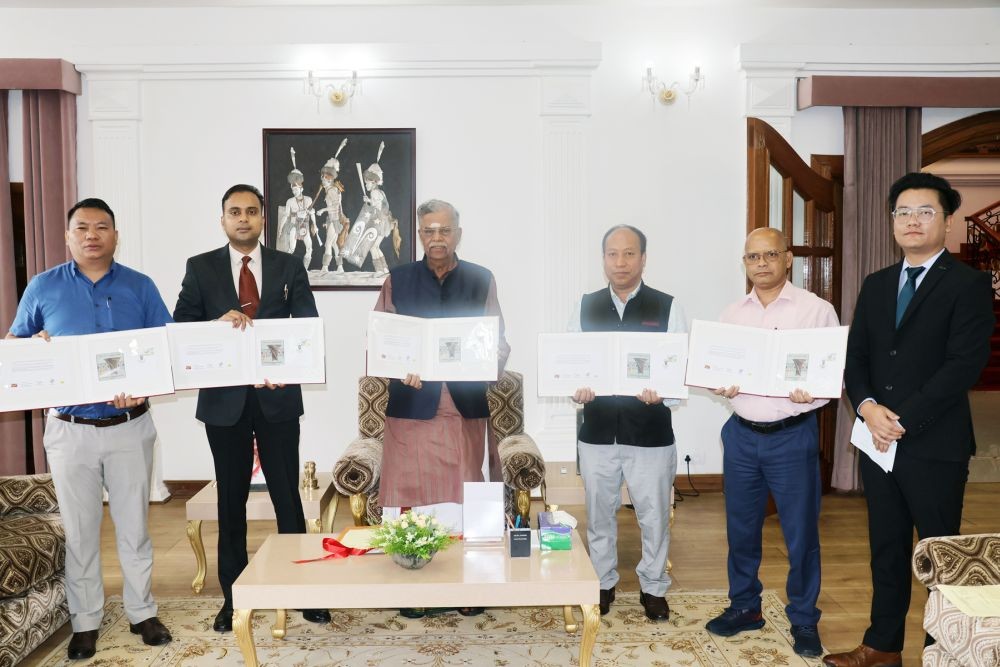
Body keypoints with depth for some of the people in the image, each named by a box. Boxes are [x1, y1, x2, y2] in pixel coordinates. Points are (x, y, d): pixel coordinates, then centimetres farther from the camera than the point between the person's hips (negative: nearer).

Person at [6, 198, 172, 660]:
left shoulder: (140, 287, 2)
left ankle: (142, 613, 22)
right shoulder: (43, 287, 3)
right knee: (80, 531, 9)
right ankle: (85, 622, 22)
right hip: (70, 429, 0)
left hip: (130, 426, 0)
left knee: (134, 525, 9)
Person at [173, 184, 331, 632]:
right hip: (224, 398, 1)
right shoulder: (200, 268, 4)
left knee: (288, 494, 6)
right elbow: (180, 326, -1)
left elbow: (309, 327, -2)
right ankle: (233, 594, 24)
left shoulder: (289, 267, 4)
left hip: (278, 395, 0)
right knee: (231, 498, 11)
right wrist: (219, 322, -22)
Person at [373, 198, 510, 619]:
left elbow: (498, 341, 5)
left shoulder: (481, 280, 7)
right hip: (412, 403, 0)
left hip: (465, 405, 1)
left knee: (464, 497, 7)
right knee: (411, 495, 3)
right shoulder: (397, 280, 6)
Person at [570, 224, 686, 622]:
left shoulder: (667, 307, -2)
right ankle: (603, 582, 34)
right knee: (599, 514, 15)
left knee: (653, 515, 10)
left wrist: (662, 394, -24)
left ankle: (653, 587, 31)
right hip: (597, 430, 2)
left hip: (650, 432, -2)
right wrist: (576, 390, -14)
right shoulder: (586, 307, 6)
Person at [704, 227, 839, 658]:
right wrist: (723, 388, -9)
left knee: (801, 532, 5)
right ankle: (744, 607, 31)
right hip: (742, 433, 4)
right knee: (741, 527, 13)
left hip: (793, 434, -4)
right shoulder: (732, 315, 8)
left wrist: (812, 394, -24)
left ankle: (804, 620, 22)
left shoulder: (817, 310, -4)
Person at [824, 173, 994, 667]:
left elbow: (965, 363, -15)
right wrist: (867, 406, -9)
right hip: (879, 439, 5)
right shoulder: (876, 285, 12)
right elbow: (856, 357, 10)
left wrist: (905, 420, -17)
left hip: (935, 444, -5)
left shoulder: (968, 284, -5)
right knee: (886, 547, 14)